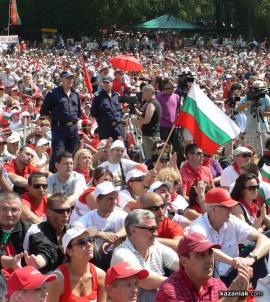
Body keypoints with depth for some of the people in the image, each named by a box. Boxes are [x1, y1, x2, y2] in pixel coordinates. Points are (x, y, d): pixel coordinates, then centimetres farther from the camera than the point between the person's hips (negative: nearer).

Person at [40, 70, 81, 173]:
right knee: (57, 154, -12)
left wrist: (75, 120, 13)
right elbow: (44, 111, 2)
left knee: (72, 154, 9)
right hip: (59, 128, -6)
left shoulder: (76, 95, 15)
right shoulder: (53, 94, -2)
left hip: (73, 128, 6)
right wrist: (54, 121, 0)